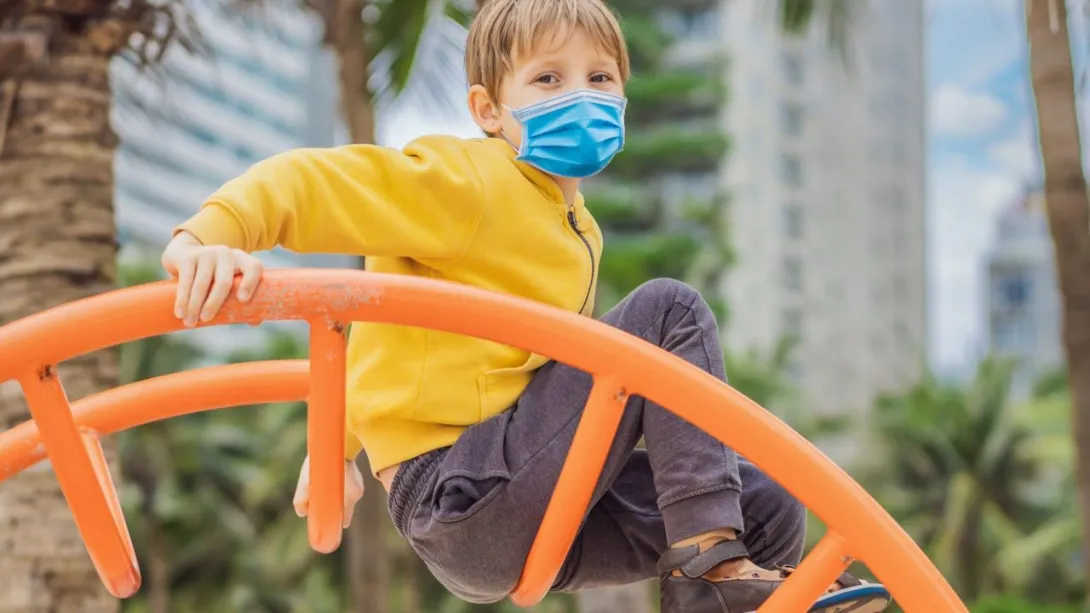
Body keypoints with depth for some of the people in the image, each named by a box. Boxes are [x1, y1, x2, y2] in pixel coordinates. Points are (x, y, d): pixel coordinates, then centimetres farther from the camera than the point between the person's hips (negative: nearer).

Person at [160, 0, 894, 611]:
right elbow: (310, 180, -18)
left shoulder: (579, 230, 18)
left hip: (520, 523, 8)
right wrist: (211, 234, -40)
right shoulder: (465, 181, -8)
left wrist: (338, 441, 27)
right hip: (463, 500, -8)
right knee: (668, 310, -14)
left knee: (768, 510, 3)